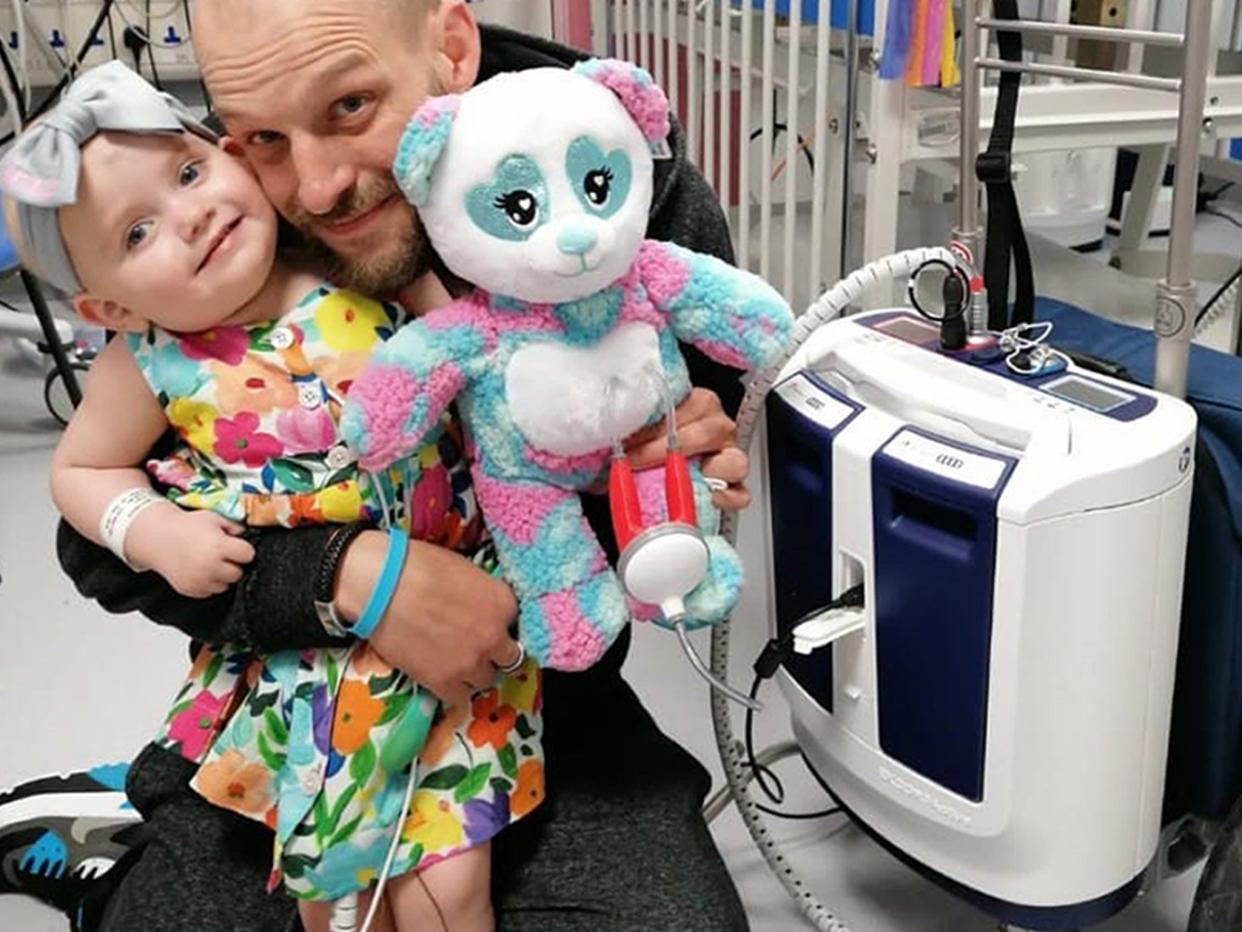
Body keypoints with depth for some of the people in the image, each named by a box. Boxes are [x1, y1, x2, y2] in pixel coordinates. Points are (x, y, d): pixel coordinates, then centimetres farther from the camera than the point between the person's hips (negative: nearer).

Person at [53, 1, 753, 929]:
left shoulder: (640, 191, -17)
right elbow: (102, 535, -15)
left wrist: (700, 459, -23)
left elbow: (704, 421, 1)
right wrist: (353, 576, -30)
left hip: (551, 695, 1)